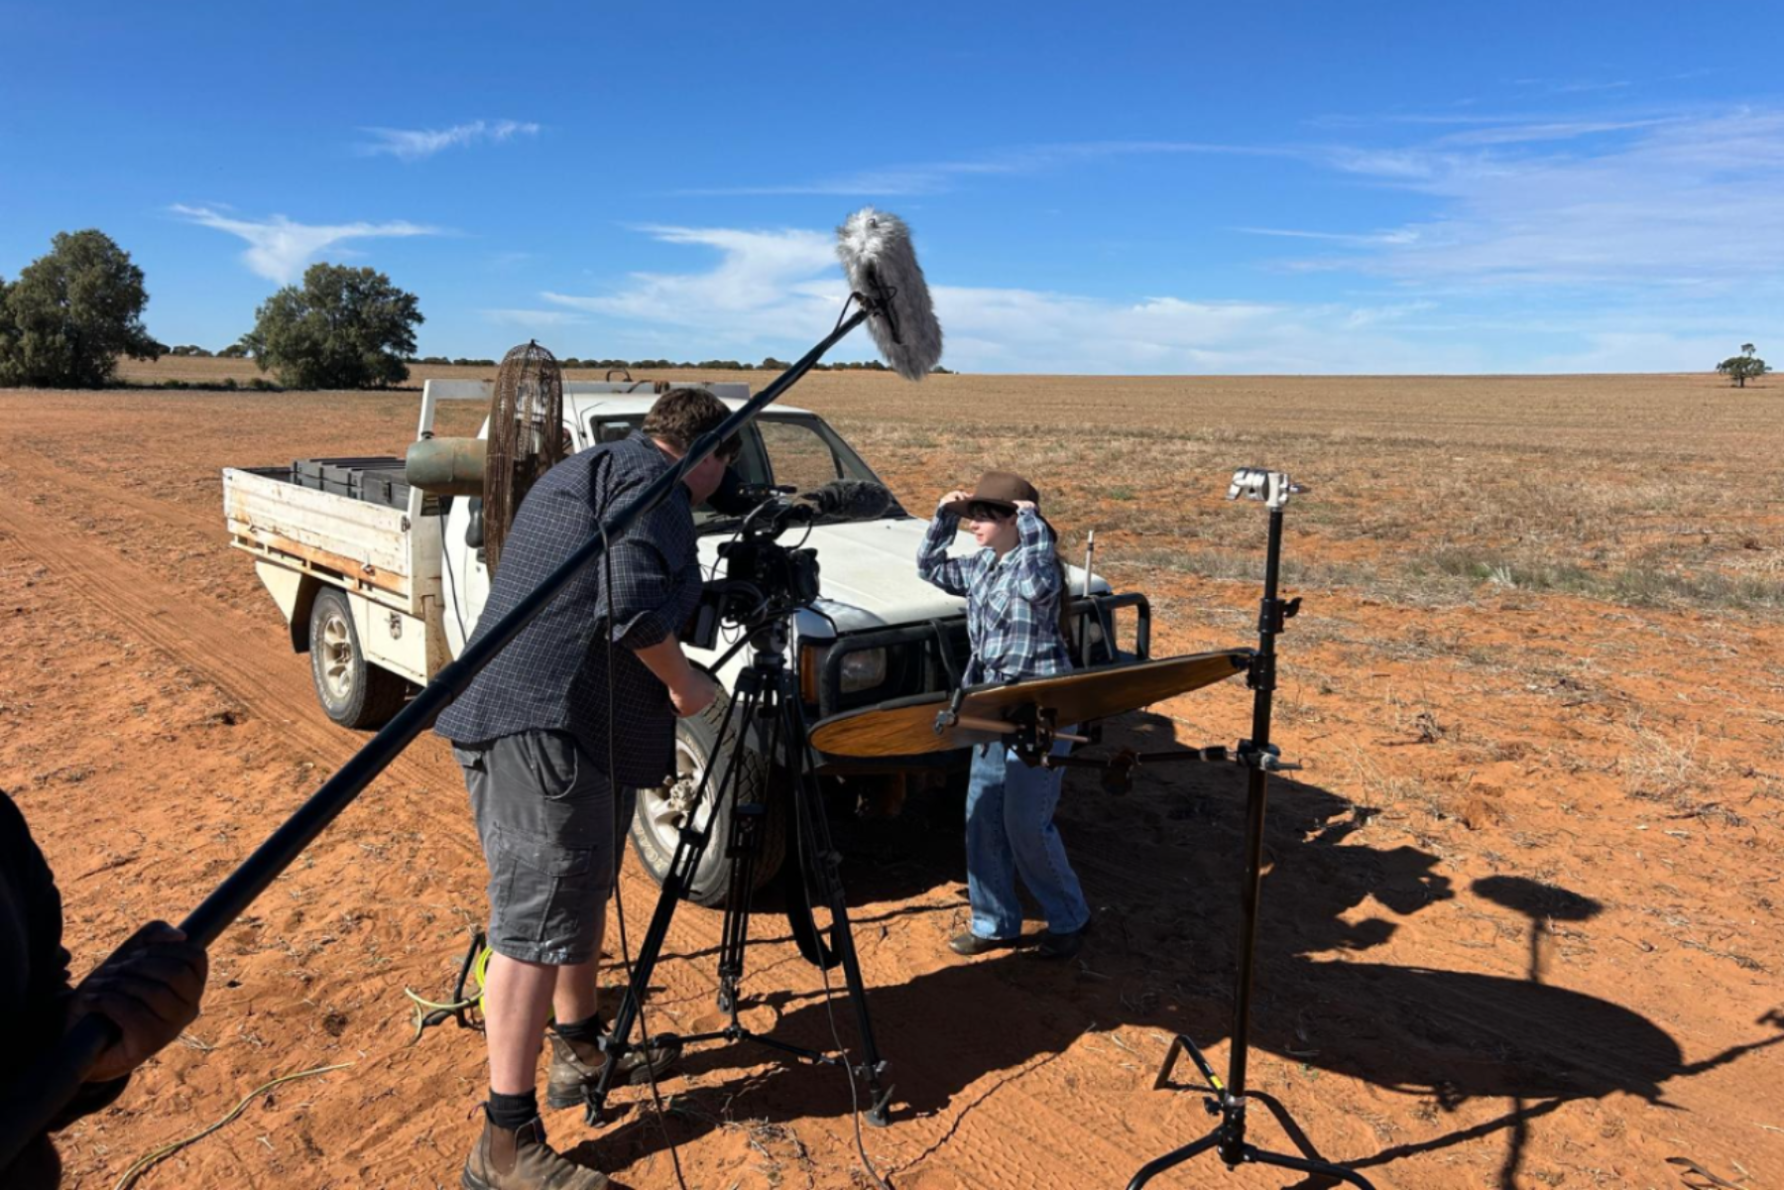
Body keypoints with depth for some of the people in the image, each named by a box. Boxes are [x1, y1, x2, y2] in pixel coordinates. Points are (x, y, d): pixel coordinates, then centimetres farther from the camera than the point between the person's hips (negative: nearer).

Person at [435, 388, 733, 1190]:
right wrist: (684, 684, -7)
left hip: (565, 726, 11)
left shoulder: (584, 471, 24)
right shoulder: (650, 479, -8)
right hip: (544, 727, -11)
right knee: (539, 927, -6)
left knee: (581, 896, 21)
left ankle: (582, 1051, 36)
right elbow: (632, 605, -22)